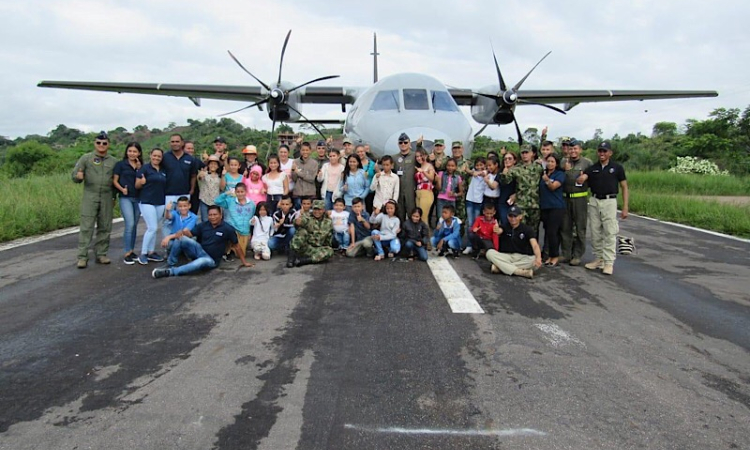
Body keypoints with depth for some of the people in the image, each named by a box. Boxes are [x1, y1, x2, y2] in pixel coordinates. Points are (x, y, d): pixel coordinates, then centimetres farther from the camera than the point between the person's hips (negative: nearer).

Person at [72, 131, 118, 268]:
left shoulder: (113, 161, 11)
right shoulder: (86, 158, 4)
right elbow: (75, 175, 2)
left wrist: (114, 196, 16)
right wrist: (78, 177, -21)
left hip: (107, 198, 3)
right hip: (90, 197, -3)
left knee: (105, 228, 6)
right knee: (86, 227, -5)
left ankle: (101, 254, 16)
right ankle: (82, 257, -2)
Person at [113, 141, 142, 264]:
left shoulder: (141, 166, 11)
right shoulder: (120, 164, 2)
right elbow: (114, 180, 1)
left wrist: (140, 169, -5)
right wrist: (122, 189, -16)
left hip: (138, 198, 4)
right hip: (125, 198, -4)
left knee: (134, 225, 9)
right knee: (130, 224, -13)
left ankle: (131, 251, 19)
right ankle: (127, 254, -7)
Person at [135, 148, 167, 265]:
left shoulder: (163, 170, 12)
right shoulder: (144, 168, -5)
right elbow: (137, 185, -7)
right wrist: (141, 182, -27)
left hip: (160, 203, 6)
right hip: (147, 202, -6)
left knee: (153, 229, 11)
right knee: (152, 228, -11)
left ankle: (151, 252, 19)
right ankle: (143, 254, -1)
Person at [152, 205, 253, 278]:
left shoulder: (227, 229, -9)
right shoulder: (203, 225, 2)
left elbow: (236, 246, -3)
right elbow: (190, 234, -4)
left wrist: (244, 262, -1)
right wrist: (182, 232, -28)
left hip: (211, 259, -4)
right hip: (199, 251, 4)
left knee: (202, 261, -41)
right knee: (180, 238, -21)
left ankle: (170, 271, -38)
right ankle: (171, 265, -6)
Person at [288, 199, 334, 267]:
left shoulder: (328, 222, 6)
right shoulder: (308, 217, -5)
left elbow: (329, 237, 17)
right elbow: (303, 220, -28)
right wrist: (297, 222, -49)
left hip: (317, 249, 3)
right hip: (304, 247, -3)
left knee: (330, 251, -26)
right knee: (302, 231, -27)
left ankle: (303, 260, -32)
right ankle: (292, 256, -30)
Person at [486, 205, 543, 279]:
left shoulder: (527, 229, -4)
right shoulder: (505, 227, 1)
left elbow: (535, 245, -20)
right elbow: (499, 231, -25)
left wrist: (538, 257, -42)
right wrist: (497, 231, -53)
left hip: (523, 258, -1)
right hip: (506, 256, 1)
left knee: (536, 263, -32)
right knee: (490, 253, -26)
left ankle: (499, 267, -30)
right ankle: (520, 272, -34)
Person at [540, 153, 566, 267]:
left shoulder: (560, 174, -3)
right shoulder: (543, 174, 13)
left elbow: (553, 187, -17)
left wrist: (547, 180, -34)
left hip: (556, 207, -6)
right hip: (544, 206, 6)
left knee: (552, 232, -10)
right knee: (547, 232, 8)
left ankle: (555, 257, -2)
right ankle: (550, 256, 15)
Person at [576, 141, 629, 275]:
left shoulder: (617, 168, -1)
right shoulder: (592, 168, 7)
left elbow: (624, 187, 1)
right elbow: (580, 180, -8)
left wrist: (625, 207, -5)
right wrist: (581, 178, -34)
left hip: (609, 201, -4)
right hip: (594, 201, 4)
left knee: (610, 233, -5)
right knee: (595, 233, 9)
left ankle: (609, 263, -1)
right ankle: (598, 259, 21)